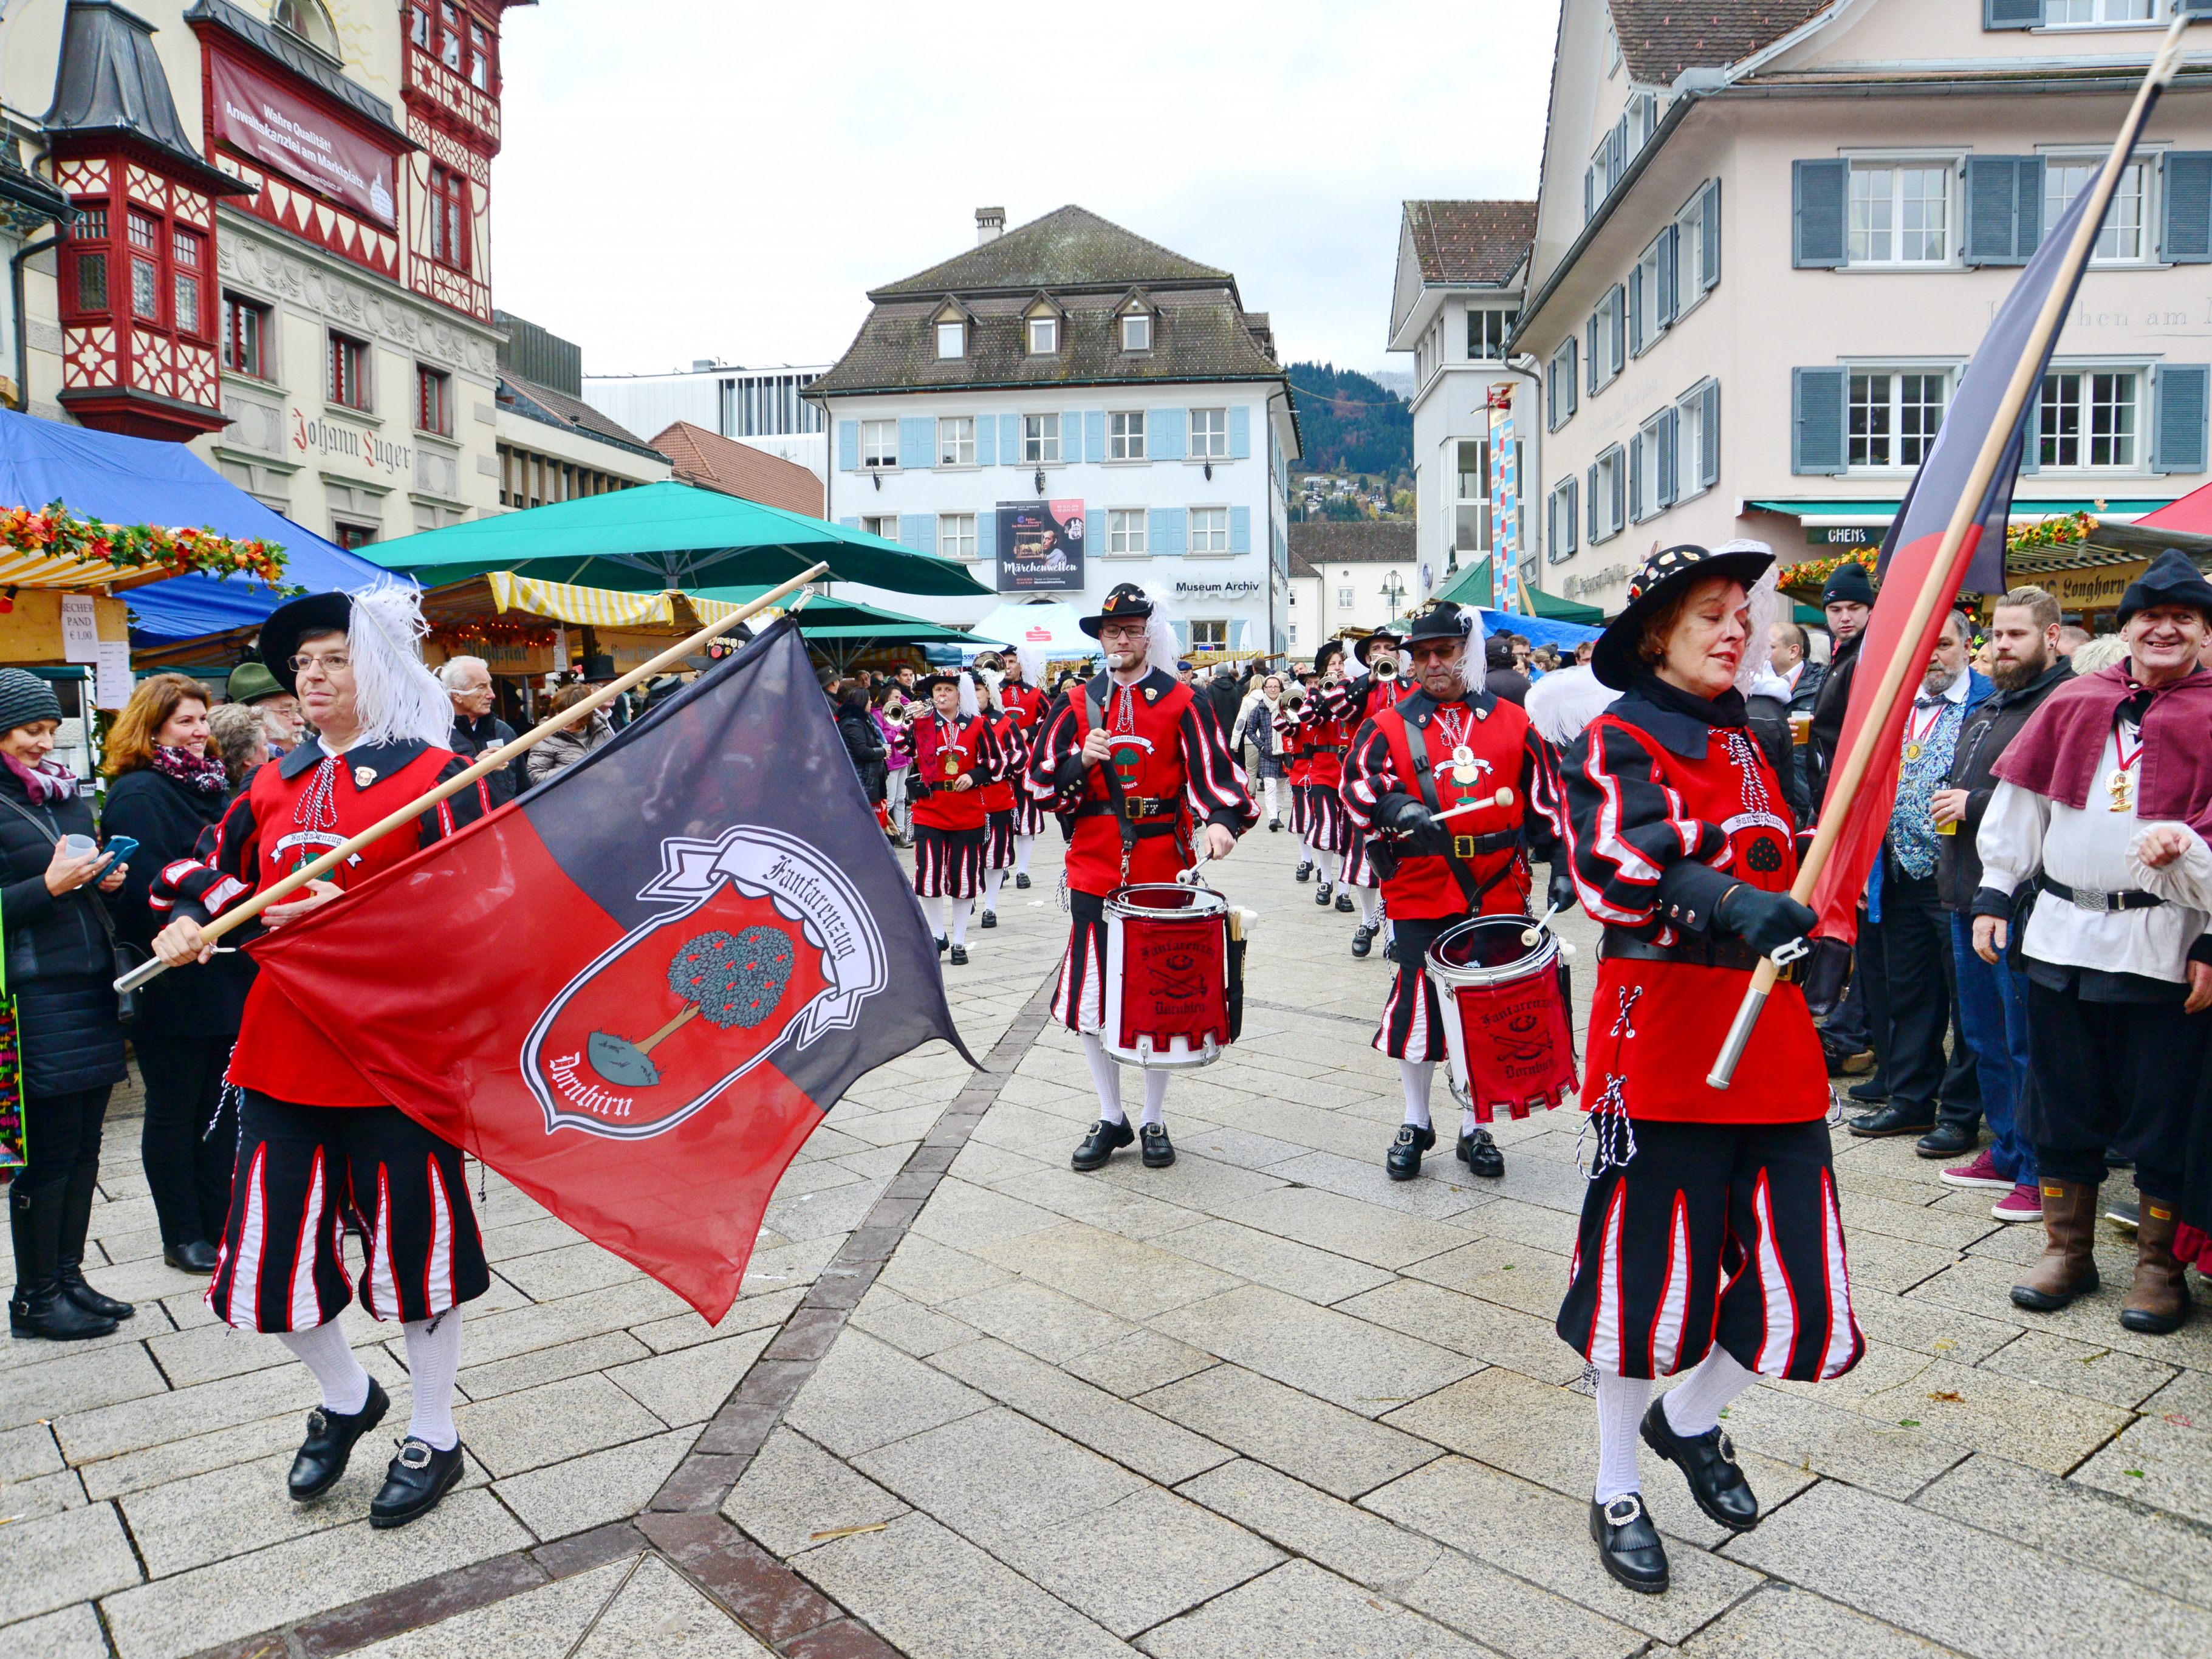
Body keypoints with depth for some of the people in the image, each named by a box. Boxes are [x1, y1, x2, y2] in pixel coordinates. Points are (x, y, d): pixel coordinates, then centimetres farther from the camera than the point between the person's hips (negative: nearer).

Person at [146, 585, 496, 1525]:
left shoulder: (437, 776, -7)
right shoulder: (275, 786, 11)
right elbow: (220, 868, 24)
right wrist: (190, 920, 3)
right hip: (283, 1051, 6)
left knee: (413, 1244, 7)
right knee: (271, 1253, 10)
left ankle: (434, 1439, 29)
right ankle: (345, 1399, 40)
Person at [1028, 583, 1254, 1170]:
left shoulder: (1181, 702, 2)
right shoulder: (1079, 704, 8)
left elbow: (1213, 771, -7)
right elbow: (1040, 780, 5)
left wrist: (1221, 819, -26)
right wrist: (1081, 760, -14)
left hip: (1162, 873, -2)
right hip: (1094, 872, 2)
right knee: (1092, 999, 5)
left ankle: (1154, 1121, 23)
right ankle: (1111, 1119, 23)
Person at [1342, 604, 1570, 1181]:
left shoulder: (1512, 722, 8)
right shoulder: (1389, 725, 2)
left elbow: (1545, 800, 10)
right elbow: (1357, 786, -10)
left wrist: (1561, 865, 3)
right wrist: (1395, 808, -29)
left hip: (1497, 894, 2)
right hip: (1420, 896, -1)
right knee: (1417, 1004, 3)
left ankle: (1475, 1128, 24)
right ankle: (1415, 1123, 23)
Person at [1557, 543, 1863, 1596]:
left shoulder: (1748, 741, 17)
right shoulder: (1618, 740, -7)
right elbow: (1615, 867, -26)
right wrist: (1736, 905, -40)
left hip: (1770, 1035, 7)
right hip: (1664, 1030, -7)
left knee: (1803, 1287, 7)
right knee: (1653, 1277, 4)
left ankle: (1689, 1421, 37)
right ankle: (1617, 1495, 27)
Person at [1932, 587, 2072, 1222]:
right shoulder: (1985, 711, 18)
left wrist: (1976, 805, -17)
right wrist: (1948, 804, 11)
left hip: (2021, 901, -9)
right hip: (1969, 895, 9)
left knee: (2027, 1044, -2)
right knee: (1985, 1038, 17)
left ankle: (2039, 1174, 10)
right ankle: (2006, 1153, 30)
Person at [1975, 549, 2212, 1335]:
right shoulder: (2075, 703, 9)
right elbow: (2021, 801, 11)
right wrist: (1994, 894, 7)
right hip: (2062, 936, 3)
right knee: (2064, 1104, 11)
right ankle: (2067, 1247, 25)